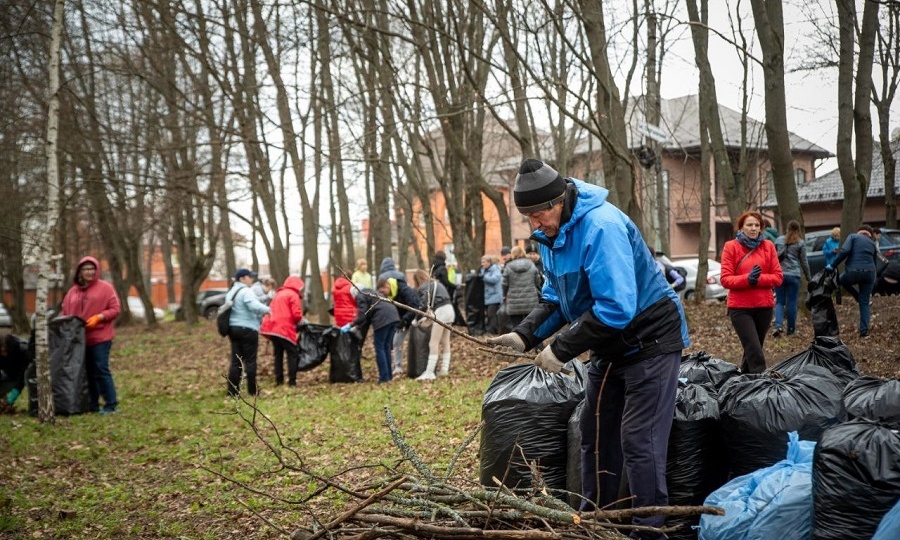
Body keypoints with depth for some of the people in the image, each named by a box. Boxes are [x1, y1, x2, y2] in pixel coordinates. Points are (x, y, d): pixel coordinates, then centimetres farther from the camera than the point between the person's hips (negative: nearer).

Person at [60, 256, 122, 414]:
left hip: (100, 337, -5)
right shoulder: (73, 291, 12)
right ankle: (92, 404, 15)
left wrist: (99, 317, -17)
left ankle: (111, 404, -1)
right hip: (78, 338, 5)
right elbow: (65, 312, 15)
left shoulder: (105, 288, -1)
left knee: (101, 370, -7)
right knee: (87, 372, 9)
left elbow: (115, 309, -4)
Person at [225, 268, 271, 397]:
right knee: (250, 360, -2)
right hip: (247, 329, -8)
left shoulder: (231, 293, 19)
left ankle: (232, 390, 6)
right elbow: (255, 306, -26)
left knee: (236, 361, 8)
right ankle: (253, 390, 2)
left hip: (233, 328, 8)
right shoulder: (246, 291, -12)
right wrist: (267, 310, -12)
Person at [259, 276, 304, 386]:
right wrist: (297, 321, 9)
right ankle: (292, 381, -4)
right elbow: (297, 314, -11)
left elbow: (272, 310, 18)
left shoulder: (278, 294, 22)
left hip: (272, 327, 7)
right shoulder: (293, 295, -2)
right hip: (285, 329, -7)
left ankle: (279, 380, 12)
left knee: (278, 354, 14)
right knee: (293, 354, 1)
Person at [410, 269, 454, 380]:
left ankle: (429, 373, -11)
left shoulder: (424, 288, -2)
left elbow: (424, 306, -10)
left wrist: (416, 320, 1)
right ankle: (444, 369, 20)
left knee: (433, 343, -8)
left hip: (441, 312, -9)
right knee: (445, 342, 16)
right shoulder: (436, 283, 22)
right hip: (449, 310, 9)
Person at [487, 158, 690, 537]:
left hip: (650, 340, -9)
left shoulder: (601, 226, -28)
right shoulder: (551, 232, 0)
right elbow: (556, 297, 10)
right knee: (596, 433, 14)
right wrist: (525, 335, -6)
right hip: (611, 346, 9)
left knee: (637, 441, -11)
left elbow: (616, 308, -33)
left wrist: (562, 349, -27)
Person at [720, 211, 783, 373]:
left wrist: (759, 279, -15)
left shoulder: (768, 246, 6)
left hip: (764, 305, 4)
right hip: (740, 307, -4)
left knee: (752, 349, 14)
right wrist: (747, 279, -22)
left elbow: (777, 277, 2)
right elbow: (725, 279, -7)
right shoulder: (731, 247, -3)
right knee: (755, 351, -12)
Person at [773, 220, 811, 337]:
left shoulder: (779, 240, 5)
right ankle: (791, 329, 13)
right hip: (793, 275, -2)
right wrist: (808, 277, 15)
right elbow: (804, 262, 4)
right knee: (792, 302, 6)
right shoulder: (800, 243, -1)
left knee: (779, 301, 7)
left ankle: (778, 325, -12)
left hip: (780, 274, 2)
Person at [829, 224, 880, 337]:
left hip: (853, 271, -4)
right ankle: (864, 331, 6)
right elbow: (875, 264, 22)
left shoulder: (853, 236, 8)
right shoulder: (872, 243, 21)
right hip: (869, 273, 4)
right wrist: (873, 283, 30)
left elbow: (845, 251, -11)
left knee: (843, 280, 32)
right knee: (864, 303, 11)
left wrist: (833, 265, -4)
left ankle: (859, 298, 22)